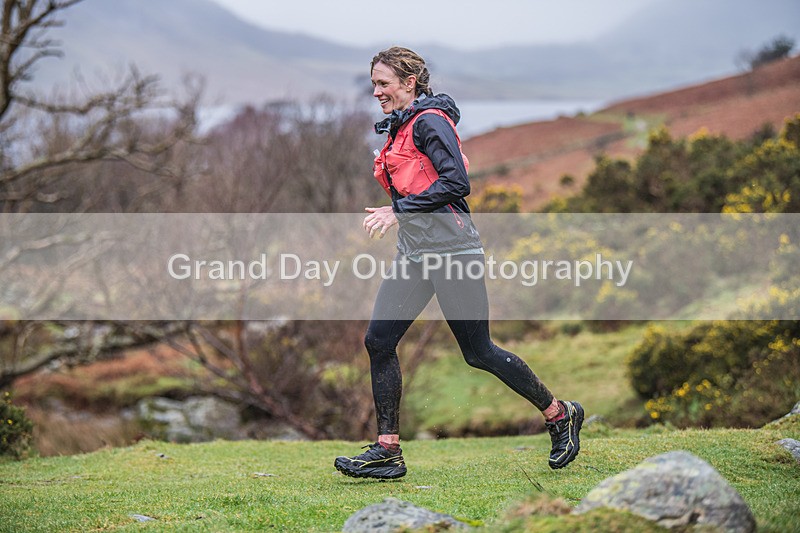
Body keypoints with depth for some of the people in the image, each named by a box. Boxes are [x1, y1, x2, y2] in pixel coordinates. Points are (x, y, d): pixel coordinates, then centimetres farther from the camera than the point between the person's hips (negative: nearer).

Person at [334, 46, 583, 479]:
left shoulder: (429, 121, -11)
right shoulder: (398, 127, 17)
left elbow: (456, 182, -20)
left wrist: (399, 210, -19)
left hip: (450, 249, -9)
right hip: (414, 253, 9)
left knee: (478, 353, -2)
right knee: (378, 340, -2)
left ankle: (560, 415, 16)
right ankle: (388, 451, 2)